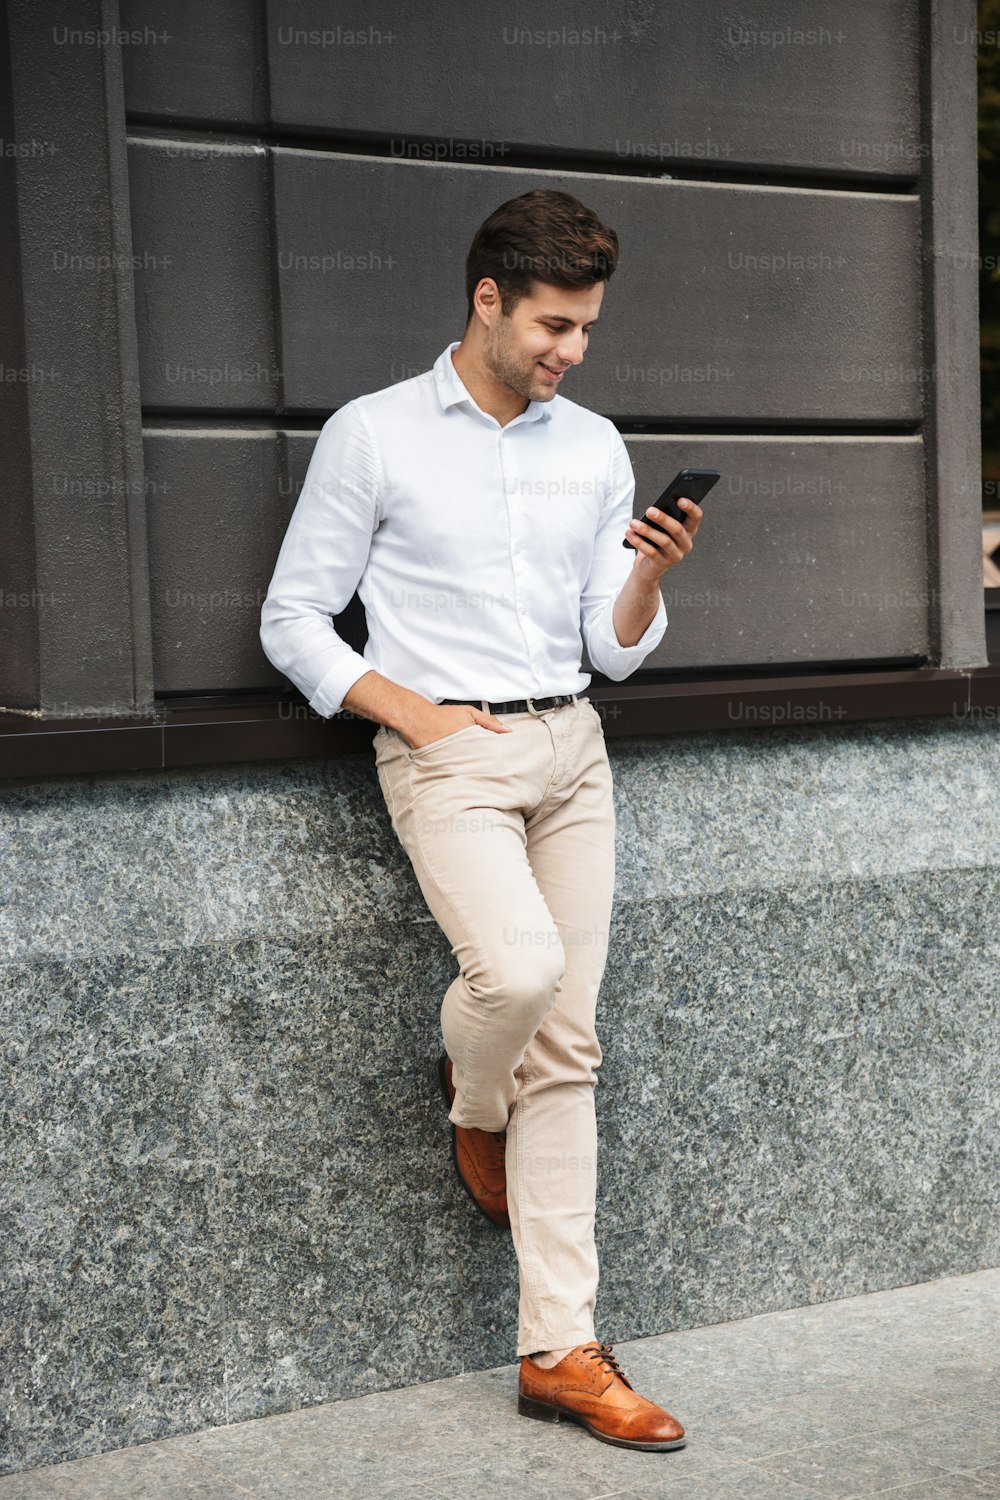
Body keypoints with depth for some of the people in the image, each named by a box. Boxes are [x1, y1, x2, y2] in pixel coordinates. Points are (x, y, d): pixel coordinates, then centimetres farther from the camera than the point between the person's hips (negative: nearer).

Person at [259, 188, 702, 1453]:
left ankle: (560, 1352, 7)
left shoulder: (595, 448, 12)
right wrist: (411, 712, -10)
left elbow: (615, 650, 12)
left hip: (570, 745, 4)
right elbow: (293, 618, 1)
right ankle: (474, 1102, 10)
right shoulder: (372, 436, 0)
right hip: (445, 752, -4)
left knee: (567, 1047, 1)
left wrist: (648, 576, -8)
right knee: (521, 965, -29)